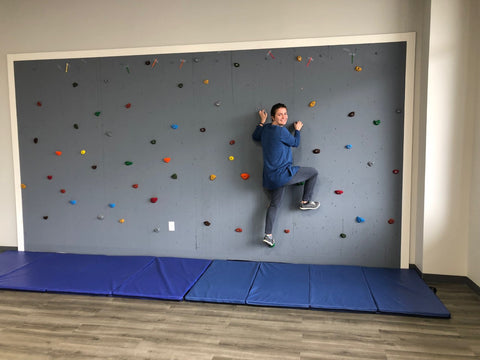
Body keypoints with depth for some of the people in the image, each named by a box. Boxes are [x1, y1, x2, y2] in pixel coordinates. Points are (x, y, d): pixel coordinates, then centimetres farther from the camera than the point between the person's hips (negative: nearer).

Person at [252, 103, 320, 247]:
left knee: (274, 204, 17)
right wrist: (297, 129, 18)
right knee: (313, 172, 7)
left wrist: (262, 121, 33)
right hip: (283, 174, -9)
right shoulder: (281, 131, -17)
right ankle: (305, 202, 18)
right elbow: (295, 143, 0)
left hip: (271, 177, 9)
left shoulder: (265, 129, 8)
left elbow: (255, 136, 29)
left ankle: (268, 235, 14)